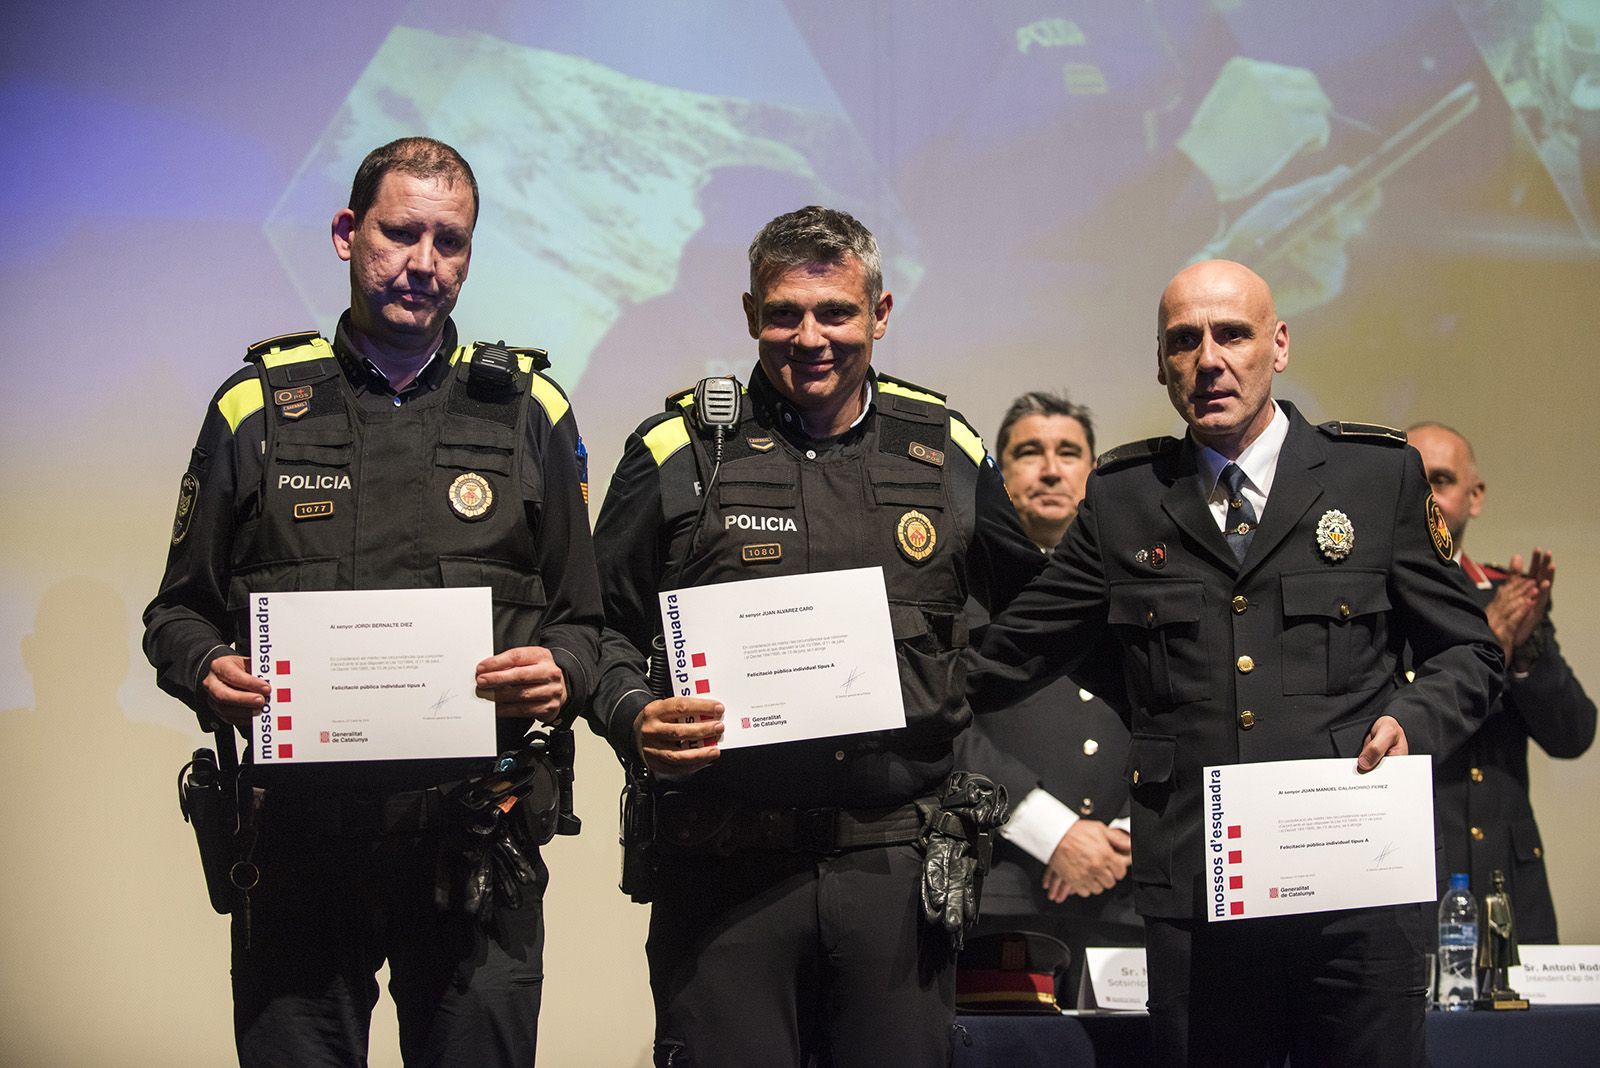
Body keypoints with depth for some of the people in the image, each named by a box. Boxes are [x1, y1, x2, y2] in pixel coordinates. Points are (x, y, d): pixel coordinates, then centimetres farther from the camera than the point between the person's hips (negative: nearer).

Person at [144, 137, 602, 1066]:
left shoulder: (526, 412, 10)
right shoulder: (258, 407, 9)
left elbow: (582, 622, 13)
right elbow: (182, 609, 14)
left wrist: (560, 674, -10)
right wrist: (206, 669, -8)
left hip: (474, 841, 0)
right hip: (298, 839, 0)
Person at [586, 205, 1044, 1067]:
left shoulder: (945, 451, 10)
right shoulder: (678, 452, 4)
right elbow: (604, 629, 7)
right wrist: (635, 719, -13)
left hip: (896, 865, 2)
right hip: (725, 862, -2)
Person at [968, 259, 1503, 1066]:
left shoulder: (1381, 475, 7)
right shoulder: (1121, 499, 9)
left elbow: (1467, 652, 12)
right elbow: (1009, 658, 15)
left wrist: (1414, 719, -7)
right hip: (1194, 899, 1)